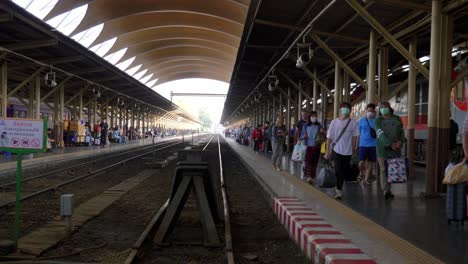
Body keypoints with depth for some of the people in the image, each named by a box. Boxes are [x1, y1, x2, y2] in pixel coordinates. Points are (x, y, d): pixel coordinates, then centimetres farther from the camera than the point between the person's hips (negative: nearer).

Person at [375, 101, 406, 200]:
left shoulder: (397, 119, 9)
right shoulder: (378, 120, 0)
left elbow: (402, 132, 11)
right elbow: (381, 134, -11)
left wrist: (400, 141, -9)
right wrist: (390, 144, -22)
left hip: (395, 149, 2)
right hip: (383, 148, -2)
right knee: (383, 169, -8)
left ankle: (388, 189, 16)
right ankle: (386, 191, -13)